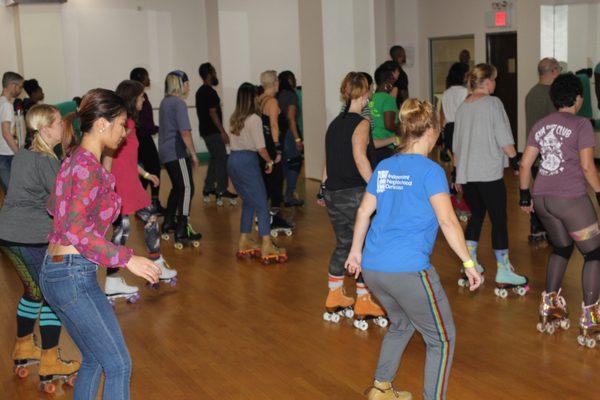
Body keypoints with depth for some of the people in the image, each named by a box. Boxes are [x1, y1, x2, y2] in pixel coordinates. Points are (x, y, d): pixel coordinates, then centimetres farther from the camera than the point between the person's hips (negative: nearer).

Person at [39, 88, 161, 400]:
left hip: (55, 271, 10)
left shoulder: (73, 160, 11)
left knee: (94, 360, 20)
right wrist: (127, 259, -26)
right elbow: (76, 231, -26)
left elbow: (52, 206, 27)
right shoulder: (89, 167, -18)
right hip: (73, 276, -10)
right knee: (119, 365, -4)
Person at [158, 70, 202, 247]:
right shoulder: (179, 103, -13)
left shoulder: (165, 102, 14)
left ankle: (168, 223, 28)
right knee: (187, 189, -7)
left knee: (177, 187, 21)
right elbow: (184, 132, -18)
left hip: (166, 152, 10)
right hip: (177, 153, -9)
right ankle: (181, 232, -10)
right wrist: (193, 154, -11)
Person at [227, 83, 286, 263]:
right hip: (247, 161, -8)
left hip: (233, 159, 8)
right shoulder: (254, 119, -10)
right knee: (262, 204, -3)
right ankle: (266, 246, -6)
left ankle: (244, 241, 23)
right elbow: (261, 147, -12)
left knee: (249, 202, 19)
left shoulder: (234, 118, 11)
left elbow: (232, 141, 14)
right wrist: (269, 162, 1)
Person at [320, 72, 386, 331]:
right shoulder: (360, 123, -9)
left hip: (332, 193, 7)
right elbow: (360, 158, -22)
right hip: (354, 194, -7)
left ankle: (334, 300, 28)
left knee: (343, 245, 19)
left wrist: (324, 189, 22)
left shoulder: (335, 123, 12)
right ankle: (363, 306, 9)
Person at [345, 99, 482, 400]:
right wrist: (469, 264, -9)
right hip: (408, 269, -7)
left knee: (402, 323, 31)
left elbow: (364, 211, 15)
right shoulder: (430, 170, -8)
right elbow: (447, 221, -14)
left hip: (372, 268, 8)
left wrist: (356, 251, 26)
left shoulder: (384, 167, 11)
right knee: (442, 339, 9)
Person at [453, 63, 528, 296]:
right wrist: (515, 161, 0)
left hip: (465, 173, 7)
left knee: (476, 216, 20)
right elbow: (504, 139, -11)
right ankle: (503, 273, 2)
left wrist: (459, 174, 23)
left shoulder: (462, 107, 12)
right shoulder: (493, 103, -7)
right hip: (489, 173, -7)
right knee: (499, 220, 0)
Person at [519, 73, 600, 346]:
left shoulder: (540, 126, 13)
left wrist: (525, 195, 19)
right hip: (571, 198, -7)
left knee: (561, 248, 25)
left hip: (542, 198, 7)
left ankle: (549, 309, 25)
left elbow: (525, 164, 12)